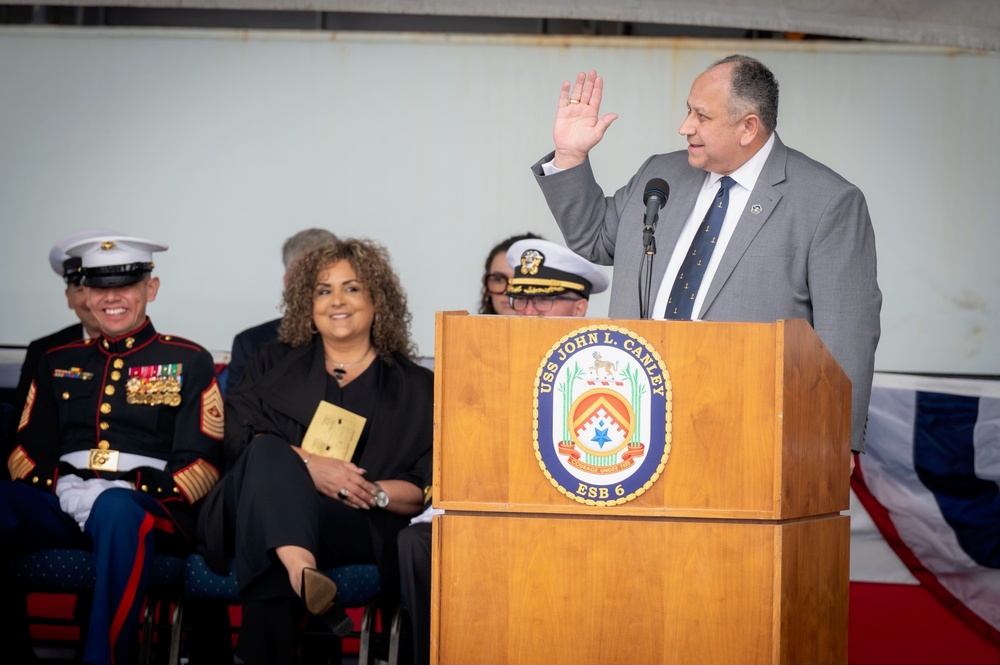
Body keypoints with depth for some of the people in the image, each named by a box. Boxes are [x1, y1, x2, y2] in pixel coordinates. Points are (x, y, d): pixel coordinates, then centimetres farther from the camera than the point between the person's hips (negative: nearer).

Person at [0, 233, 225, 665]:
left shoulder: (189, 362, 12)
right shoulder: (58, 362, 23)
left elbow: (202, 462, 3)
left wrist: (127, 496, -13)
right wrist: (66, 492, -6)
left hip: (147, 508, -3)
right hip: (62, 502, 3)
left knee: (116, 508, -41)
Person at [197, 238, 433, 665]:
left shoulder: (415, 387, 18)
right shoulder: (274, 364, 23)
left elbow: (426, 489, 8)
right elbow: (240, 437, 5)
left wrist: (376, 493, -14)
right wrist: (308, 465, -13)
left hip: (359, 527, -1)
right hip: (260, 515, 1)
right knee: (268, 453, -36)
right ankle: (299, 569, -60)